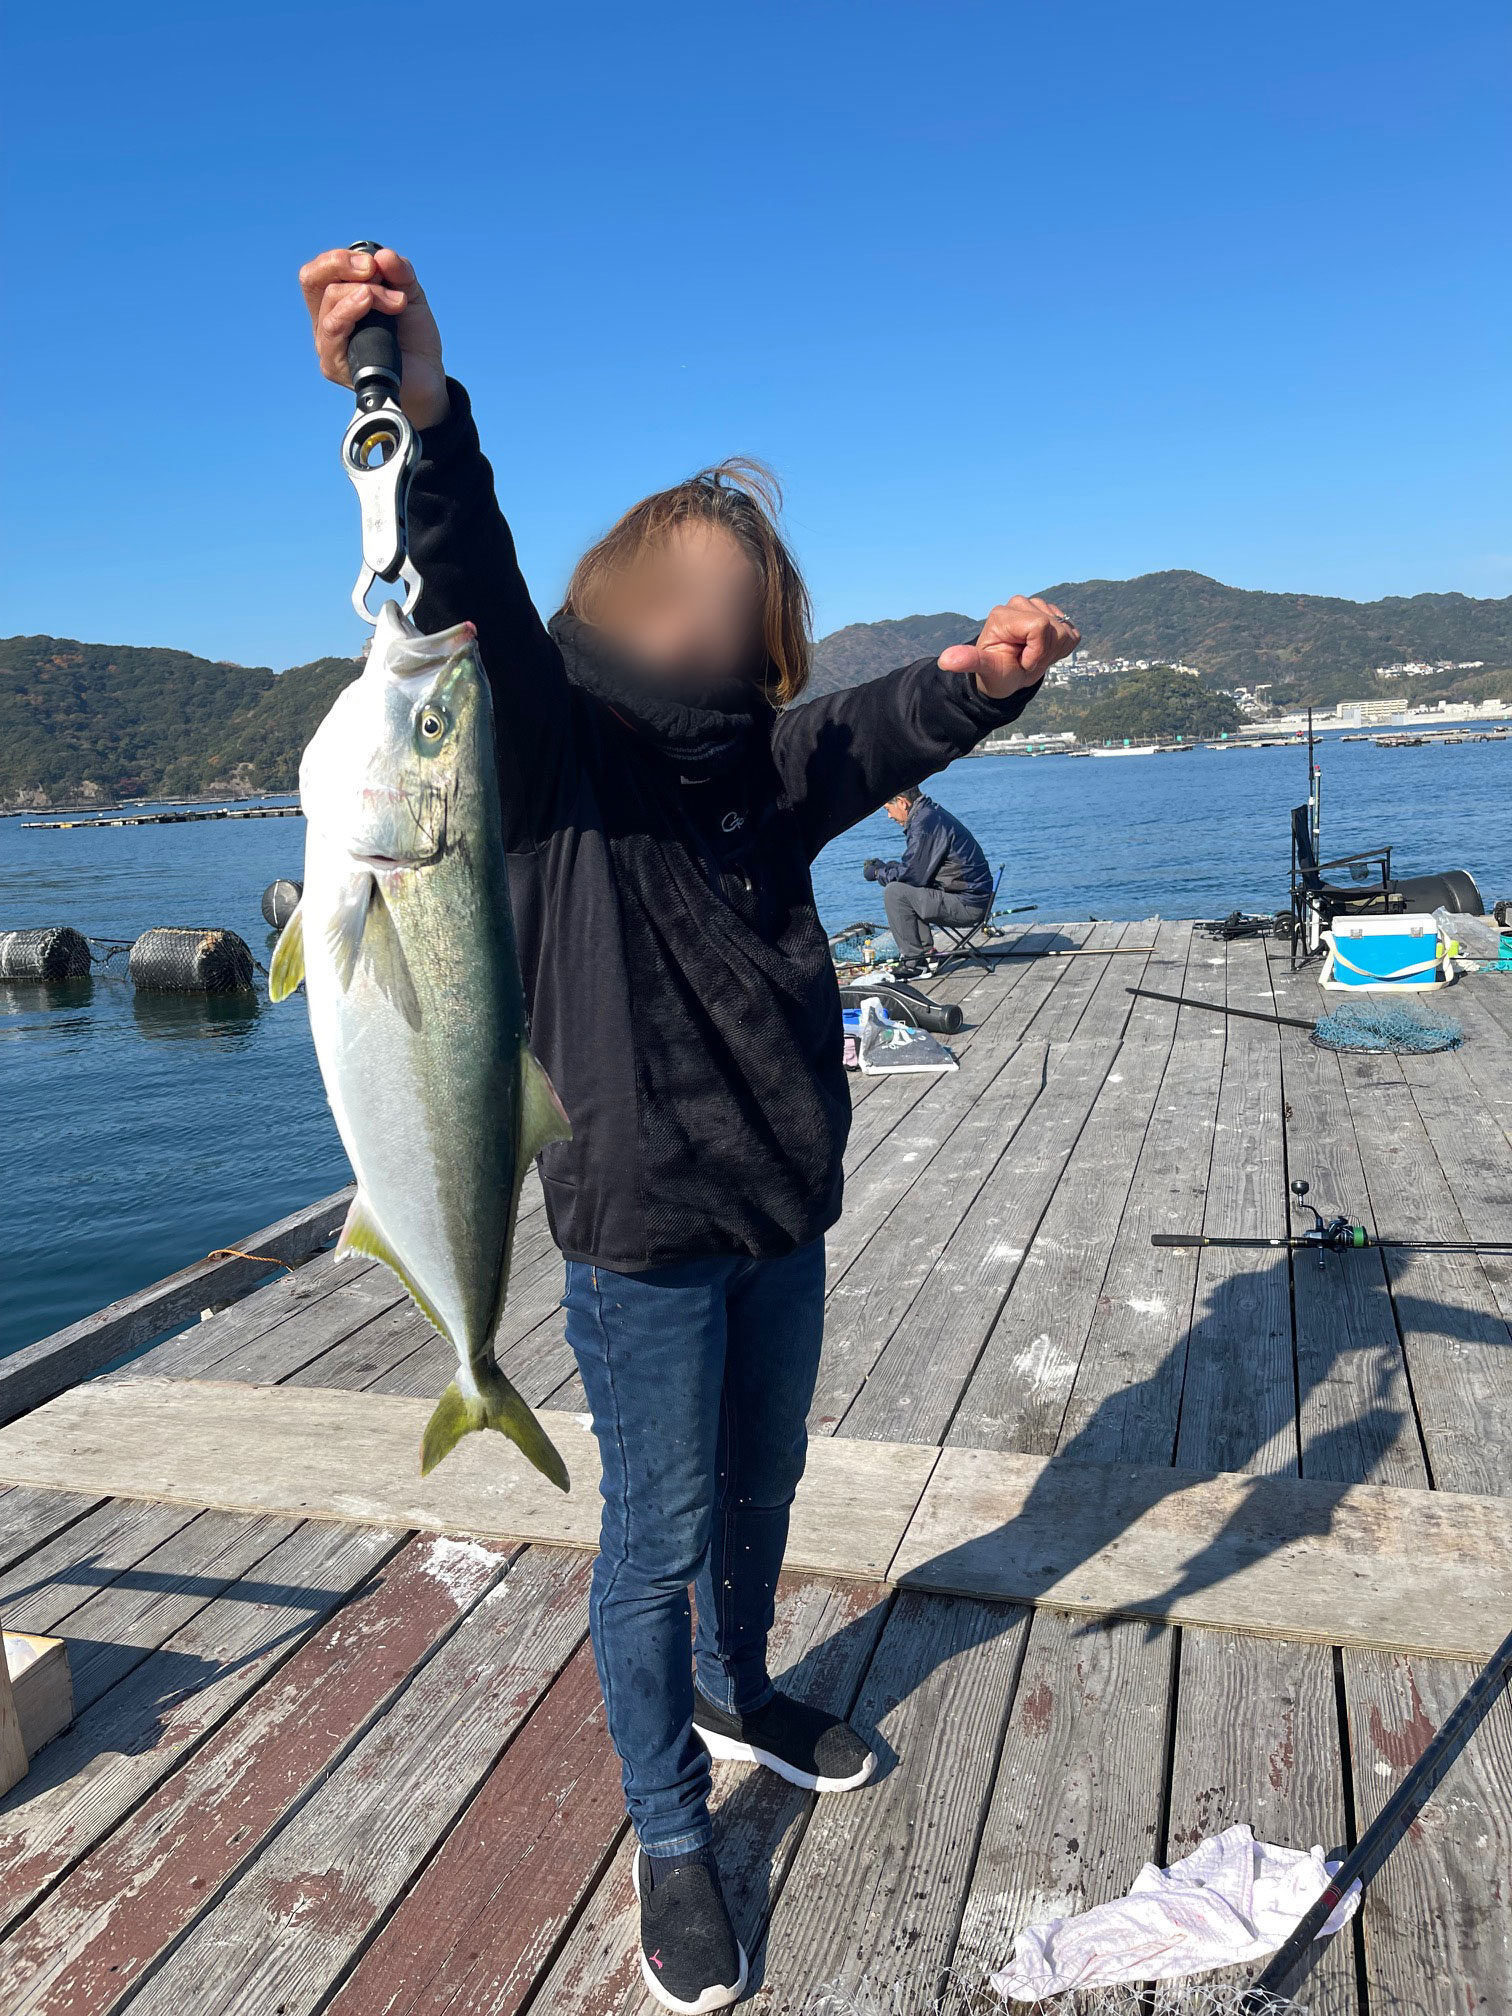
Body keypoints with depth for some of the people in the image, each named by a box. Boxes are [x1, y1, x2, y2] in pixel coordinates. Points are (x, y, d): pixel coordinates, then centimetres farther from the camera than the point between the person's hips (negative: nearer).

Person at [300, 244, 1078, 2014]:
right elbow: (475, 611, -29)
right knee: (658, 1534, 8)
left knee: (759, 1492, 23)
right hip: (641, 1233, -6)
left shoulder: (766, 767, 6)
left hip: (783, 1212, 6)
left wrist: (981, 674, -28)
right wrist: (424, 418, -45)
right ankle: (668, 1838, 30)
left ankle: (737, 1696, 50)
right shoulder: (554, 755, -11)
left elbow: (885, 728, -6)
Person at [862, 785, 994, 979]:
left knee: (894, 893, -13)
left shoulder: (924, 824, -18)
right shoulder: (932, 813, 15)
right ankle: (926, 952, 15)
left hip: (966, 904, -10)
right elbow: (916, 867, 23)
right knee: (906, 890, 18)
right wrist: (884, 866, 17)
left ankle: (914, 962, -9)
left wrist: (878, 873, 0)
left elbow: (911, 874, -16)